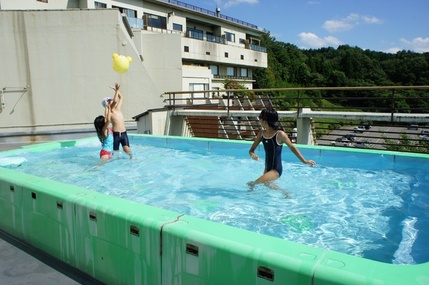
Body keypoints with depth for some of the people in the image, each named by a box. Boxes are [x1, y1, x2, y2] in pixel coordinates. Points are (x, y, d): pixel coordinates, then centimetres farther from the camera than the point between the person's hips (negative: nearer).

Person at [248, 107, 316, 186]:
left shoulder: (280, 134, -19)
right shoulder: (261, 133, -3)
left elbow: (292, 147, -5)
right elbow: (251, 150, 3)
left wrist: (304, 161, 3)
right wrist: (252, 154, -22)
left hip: (276, 170, -7)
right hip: (267, 168, 7)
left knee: (254, 184, -19)